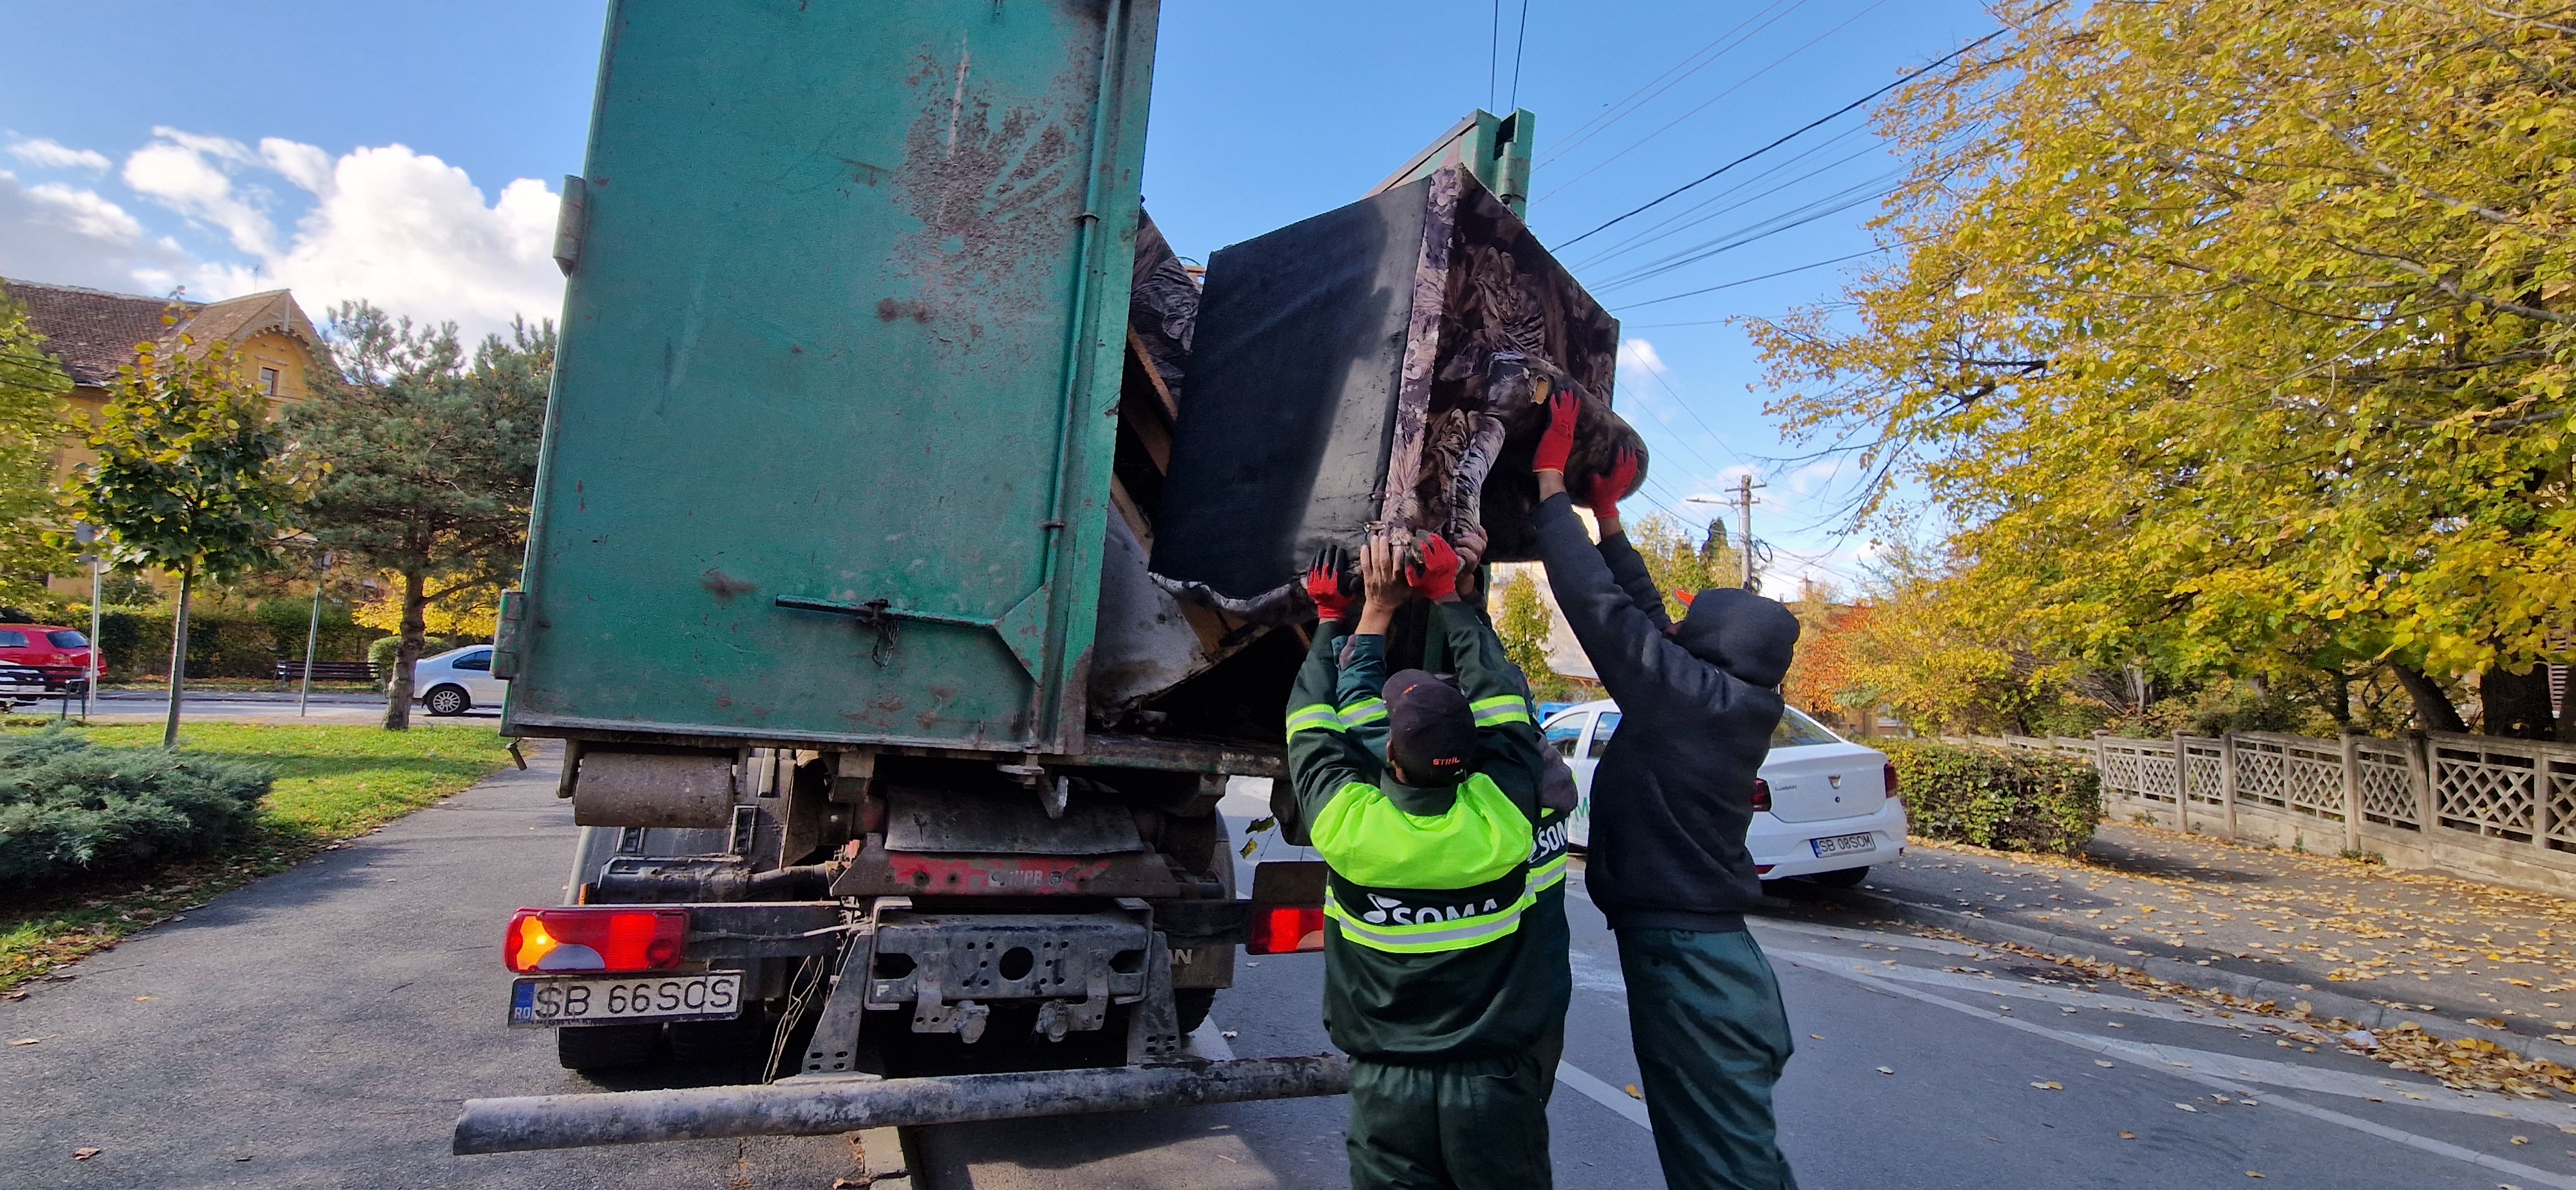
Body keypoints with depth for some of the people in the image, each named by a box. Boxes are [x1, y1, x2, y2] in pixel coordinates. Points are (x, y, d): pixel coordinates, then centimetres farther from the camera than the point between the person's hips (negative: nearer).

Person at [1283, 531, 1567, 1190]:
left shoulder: (1346, 823, -19)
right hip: (1498, 1086, 1)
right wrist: (1446, 595, 9)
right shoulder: (1503, 813, -17)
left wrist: (1371, 612, 10)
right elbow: (1496, 692, -2)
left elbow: (1314, 721, -1)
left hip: (1388, 1087, 0)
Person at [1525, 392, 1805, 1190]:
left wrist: (1551, 483, -9)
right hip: (1717, 954, 9)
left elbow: (1601, 605, -19)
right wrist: (1606, 515, 17)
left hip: (1684, 963, -9)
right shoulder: (1736, 702, 6)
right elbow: (1642, 611, 13)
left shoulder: (1687, 695, -18)